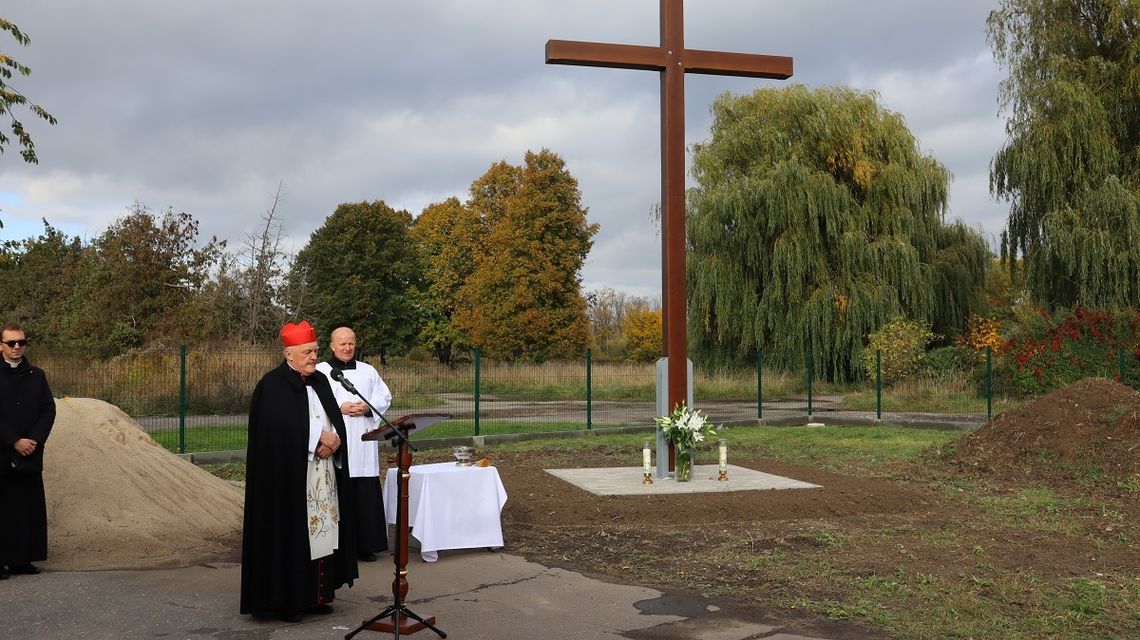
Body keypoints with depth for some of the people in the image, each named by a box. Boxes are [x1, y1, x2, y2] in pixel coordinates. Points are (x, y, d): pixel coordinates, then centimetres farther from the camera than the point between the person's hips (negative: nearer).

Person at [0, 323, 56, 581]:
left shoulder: (36, 375, 10)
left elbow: (49, 410, 7)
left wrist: (34, 440, -6)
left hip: (31, 455, 4)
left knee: (30, 508, 5)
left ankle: (22, 559, 13)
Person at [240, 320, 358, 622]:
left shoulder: (320, 381, 13)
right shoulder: (272, 385, -9)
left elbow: (336, 420, 11)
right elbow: (279, 428, -20)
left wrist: (333, 440, -10)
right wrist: (319, 437, -17)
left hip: (322, 478, 7)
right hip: (288, 477, -7)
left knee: (321, 531, 7)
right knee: (290, 535, -3)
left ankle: (315, 595, 15)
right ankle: (285, 600, 6)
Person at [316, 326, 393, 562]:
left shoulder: (368, 371, 14)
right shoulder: (320, 372, 3)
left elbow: (385, 397, 11)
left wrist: (367, 408, -7)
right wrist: (339, 408, -15)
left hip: (363, 444, 3)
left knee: (366, 494, 1)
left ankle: (366, 545, 9)